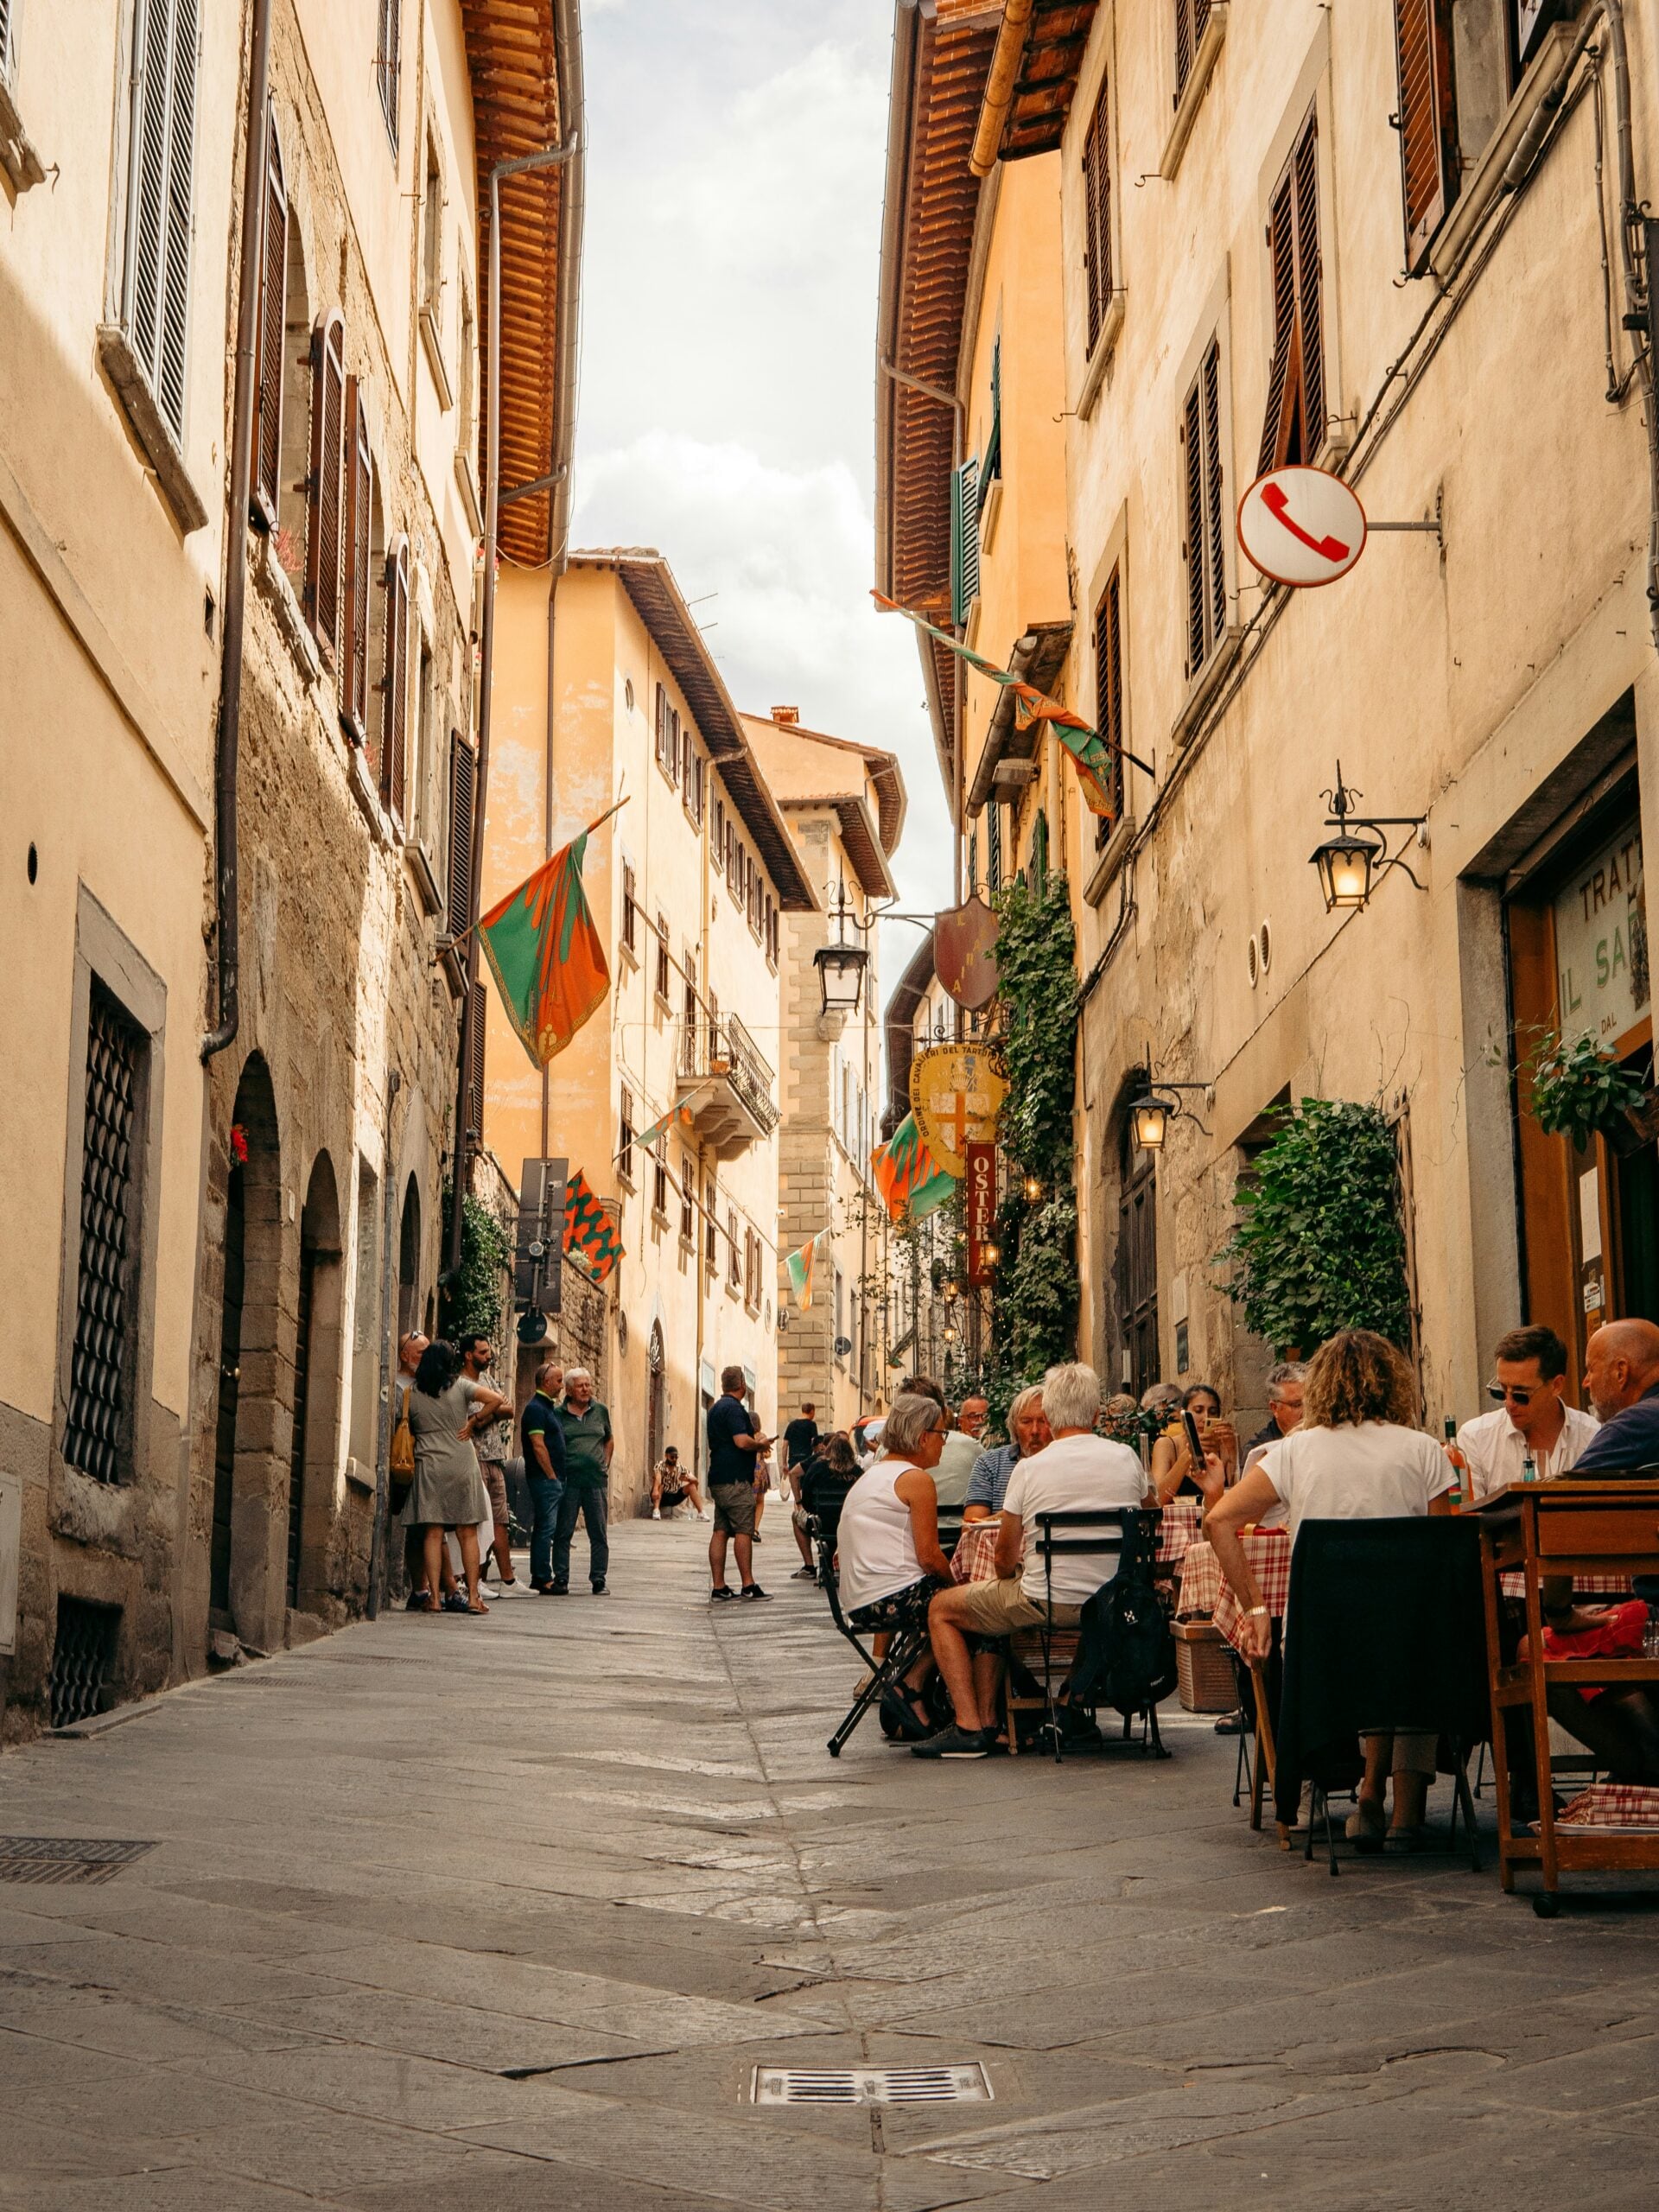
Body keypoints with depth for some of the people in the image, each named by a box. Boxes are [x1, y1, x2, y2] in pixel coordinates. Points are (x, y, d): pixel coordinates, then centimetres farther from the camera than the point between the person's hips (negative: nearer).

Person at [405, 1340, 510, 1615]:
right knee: (468, 1533, 4)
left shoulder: (413, 1395, 3)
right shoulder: (460, 1386, -2)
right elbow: (496, 1400, -11)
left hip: (428, 1466, 1)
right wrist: (473, 1421, -1)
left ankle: (433, 1596, -3)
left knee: (433, 1533, 1)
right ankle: (473, 1596, 2)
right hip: (462, 1463, -1)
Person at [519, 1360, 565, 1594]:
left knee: (543, 1529, 11)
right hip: (544, 1478, -10)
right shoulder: (535, 1408, -12)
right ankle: (543, 1579, -8)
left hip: (553, 1479, 10)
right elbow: (538, 1446, -18)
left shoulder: (550, 1408, 19)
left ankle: (539, 1578, 15)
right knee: (545, 1528, -9)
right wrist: (552, 1476, -16)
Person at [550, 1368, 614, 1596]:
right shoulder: (559, 1414, 2)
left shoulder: (601, 1411, 10)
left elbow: (609, 1440, 22)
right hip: (568, 1480, -2)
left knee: (598, 1534, 3)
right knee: (563, 1532, 1)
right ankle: (561, 1579, 7)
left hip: (596, 1480, 2)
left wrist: (604, 1466, 12)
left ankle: (599, 1580, 9)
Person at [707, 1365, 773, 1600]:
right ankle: (748, 1585, -9)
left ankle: (718, 1586, 4)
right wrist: (761, 1444, -3)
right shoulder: (734, 1408, -12)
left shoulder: (715, 1408, 20)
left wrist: (756, 1444, 25)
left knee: (720, 1531, 6)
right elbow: (742, 1441, -23)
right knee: (743, 1530, -7)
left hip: (718, 1479, 9)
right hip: (736, 1480, -9)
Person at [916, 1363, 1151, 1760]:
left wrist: (1012, 1575, 19)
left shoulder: (1030, 1468, -9)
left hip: (1049, 1603, -6)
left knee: (942, 1609, 15)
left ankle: (970, 1727, 6)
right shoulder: (1127, 1458, 1)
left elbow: (1005, 1560, -3)